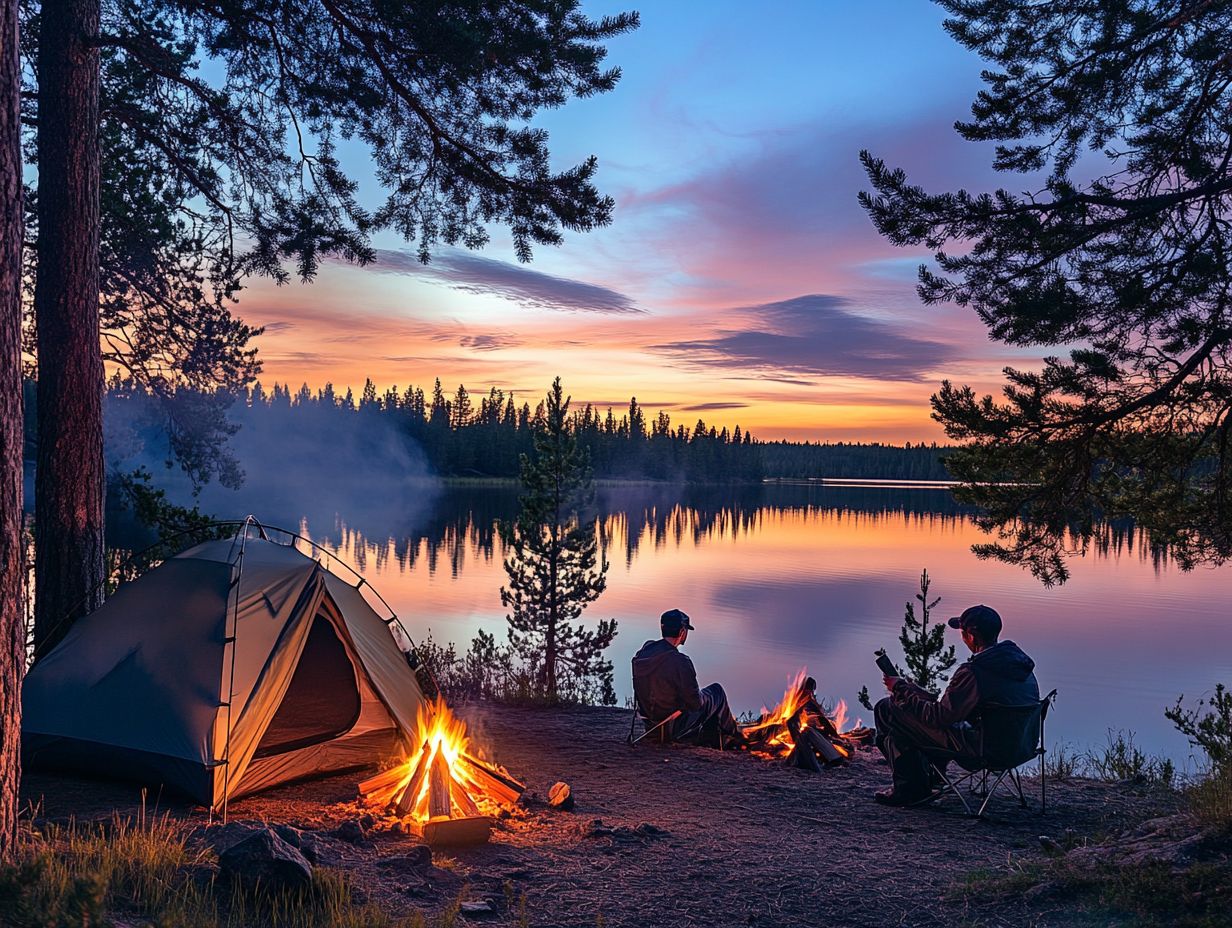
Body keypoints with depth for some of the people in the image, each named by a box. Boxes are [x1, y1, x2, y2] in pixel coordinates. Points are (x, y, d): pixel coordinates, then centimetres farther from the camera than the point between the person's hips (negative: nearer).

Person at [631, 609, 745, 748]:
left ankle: (722, 741, 41)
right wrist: (703, 696, 1)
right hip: (674, 728, -7)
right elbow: (695, 703, -21)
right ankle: (735, 736, 34)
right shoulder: (679, 662, -28)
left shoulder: (644, 652, -6)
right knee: (716, 691, 13)